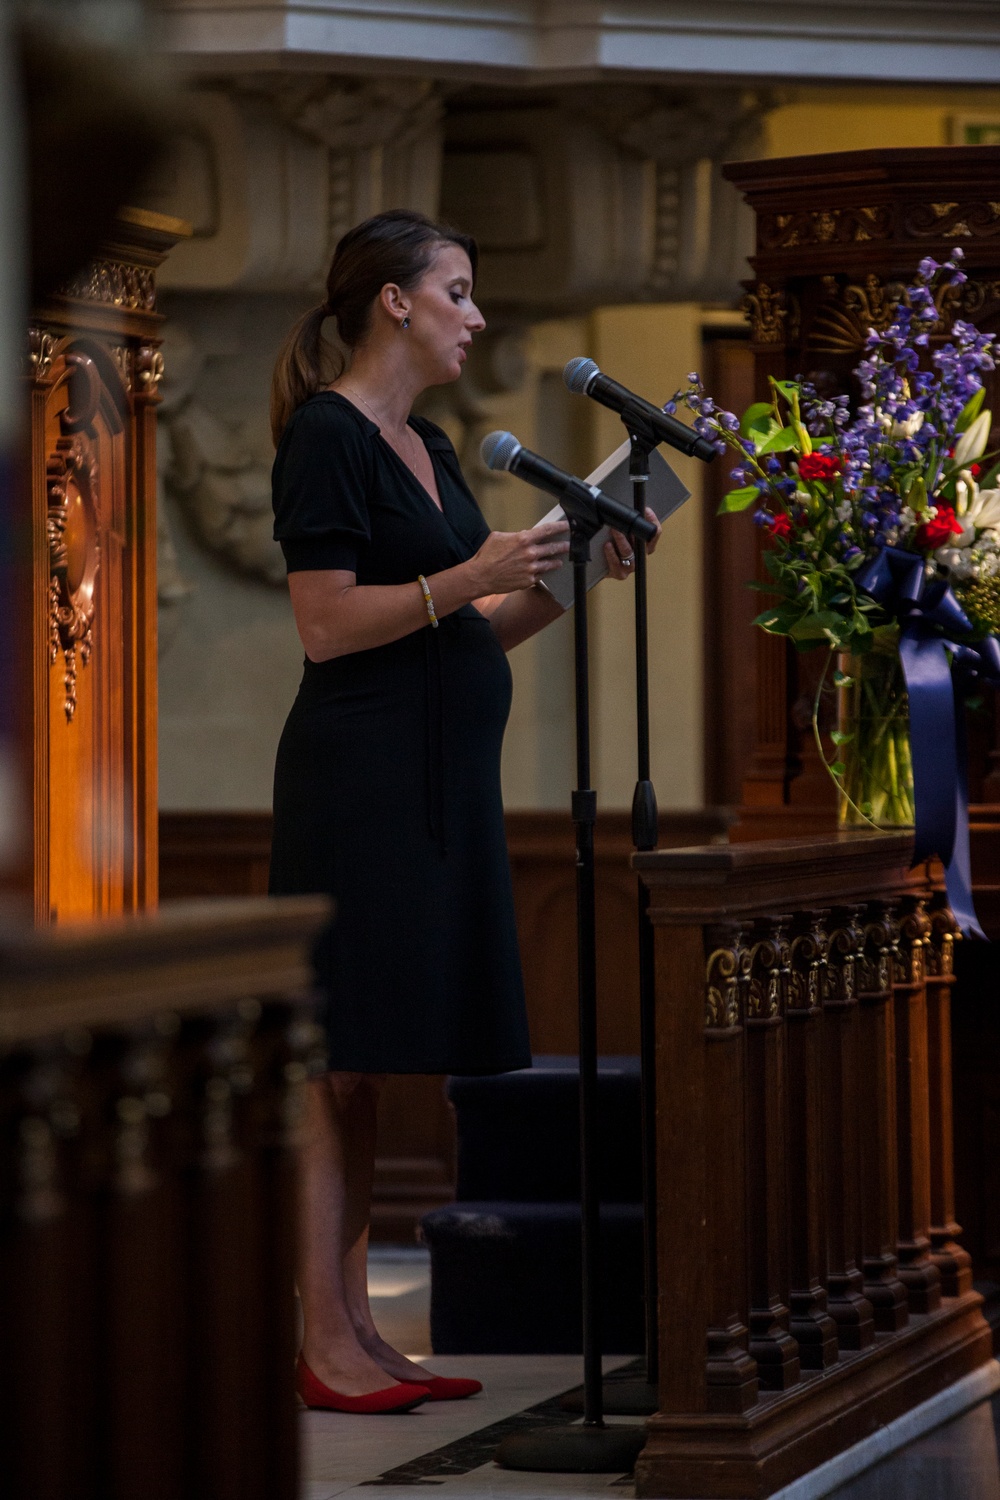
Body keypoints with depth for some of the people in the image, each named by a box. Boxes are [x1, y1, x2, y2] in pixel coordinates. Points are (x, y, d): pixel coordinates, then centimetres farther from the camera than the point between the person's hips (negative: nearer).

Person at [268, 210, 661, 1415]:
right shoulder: (328, 434, -9)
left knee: (378, 1062, 9)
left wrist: (570, 576, 8)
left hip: (437, 780, 9)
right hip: (358, 774, -9)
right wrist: (472, 577, -20)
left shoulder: (427, 447, 18)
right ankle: (321, 1345, -5)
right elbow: (326, 626, -16)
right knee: (334, 1057, -7)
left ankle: (355, 1333, 12)